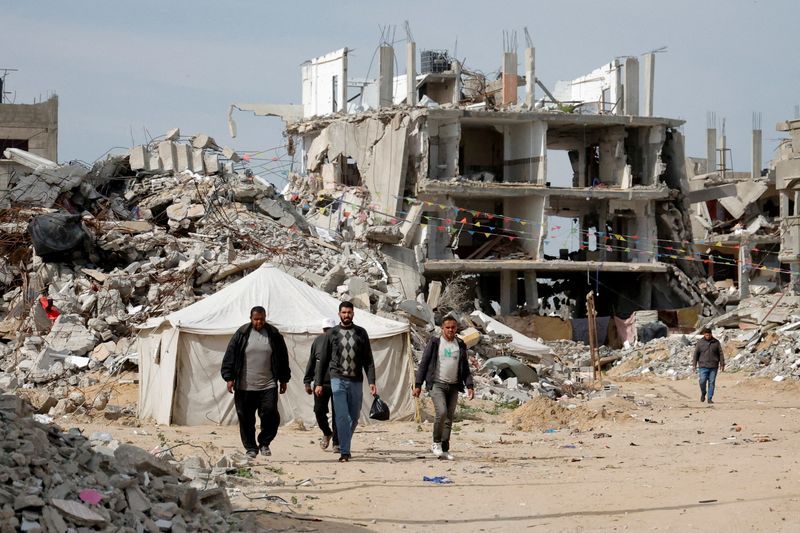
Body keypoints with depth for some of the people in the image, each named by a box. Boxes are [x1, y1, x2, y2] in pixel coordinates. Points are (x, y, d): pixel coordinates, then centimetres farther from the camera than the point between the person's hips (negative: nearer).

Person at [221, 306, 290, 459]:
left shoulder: (274, 335, 6)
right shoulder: (241, 335, 2)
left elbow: (283, 358, 14)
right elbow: (230, 357, 4)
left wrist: (283, 380, 14)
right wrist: (229, 377, -3)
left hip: (268, 386, 0)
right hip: (245, 387, 0)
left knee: (270, 414, -11)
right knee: (246, 419, 3)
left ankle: (264, 443, 10)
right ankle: (251, 448, 16)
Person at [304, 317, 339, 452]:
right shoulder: (318, 341, 8)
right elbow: (311, 362, 14)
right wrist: (307, 382, 9)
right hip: (321, 383, 2)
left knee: (337, 414, -2)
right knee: (319, 411, 2)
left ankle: (337, 442, 5)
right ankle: (327, 433, 29)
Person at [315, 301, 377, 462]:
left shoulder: (361, 333, 7)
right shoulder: (332, 334, 5)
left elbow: (368, 360, 6)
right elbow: (324, 360, 9)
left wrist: (371, 381, -4)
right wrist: (318, 383, 5)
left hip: (356, 382, 2)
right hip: (338, 380, -2)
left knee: (354, 417, 10)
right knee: (342, 417, -11)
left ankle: (344, 445, 30)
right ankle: (344, 452, -10)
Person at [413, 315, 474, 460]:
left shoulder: (460, 345, 11)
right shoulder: (434, 342, 1)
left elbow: (465, 368, 16)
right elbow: (423, 364, 1)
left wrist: (469, 386, 4)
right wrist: (418, 385, -5)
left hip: (453, 386, 4)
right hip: (437, 384, -4)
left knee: (449, 417, 3)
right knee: (441, 412, -21)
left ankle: (444, 449, 7)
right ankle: (436, 443, -4)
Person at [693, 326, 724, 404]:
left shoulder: (716, 342, 5)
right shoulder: (700, 343, 3)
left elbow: (720, 354, 8)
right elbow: (696, 354, 5)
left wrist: (722, 365, 3)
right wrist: (694, 365, 0)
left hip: (713, 367, 1)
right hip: (703, 366, -1)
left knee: (711, 383, 0)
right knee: (702, 381, -11)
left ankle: (710, 398, 8)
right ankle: (703, 393, 16)